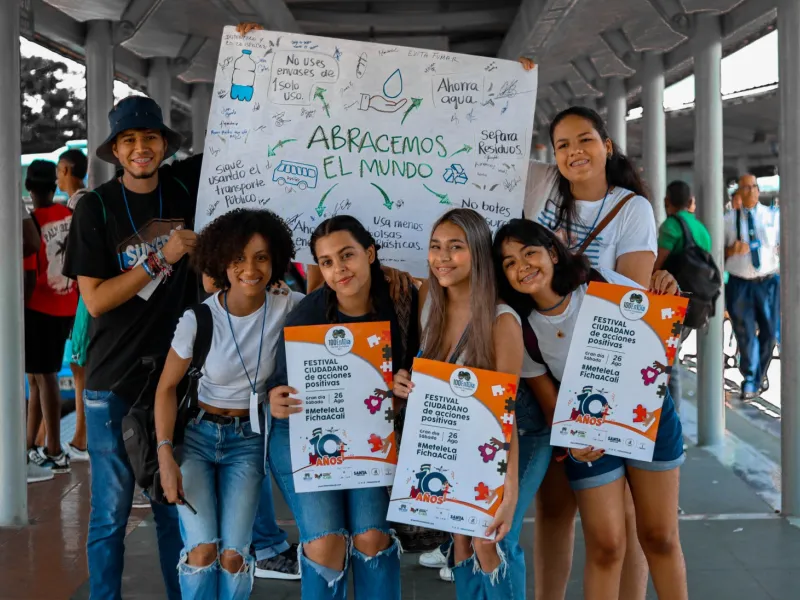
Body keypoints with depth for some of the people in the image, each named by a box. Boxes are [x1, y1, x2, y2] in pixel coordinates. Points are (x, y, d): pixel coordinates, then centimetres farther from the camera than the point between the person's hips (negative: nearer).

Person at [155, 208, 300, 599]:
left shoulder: (287, 309, -13)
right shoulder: (199, 318, -15)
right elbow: (167, 387, -6)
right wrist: (165, 454, -14)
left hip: (249, 440, 1)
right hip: (198, 434, -1)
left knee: (234, 557, -10)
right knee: (202, 551, -14)